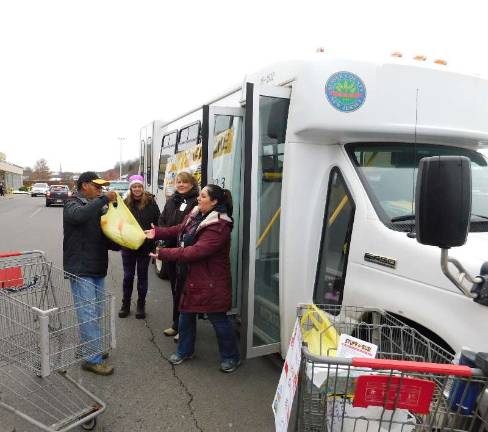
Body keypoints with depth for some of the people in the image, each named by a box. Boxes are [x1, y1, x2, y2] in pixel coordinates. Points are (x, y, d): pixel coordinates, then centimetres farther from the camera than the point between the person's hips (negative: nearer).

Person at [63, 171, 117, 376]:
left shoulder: (96, 206, 15)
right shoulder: (73, 204, -7)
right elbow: (79, 215, -34)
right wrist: (104, 199, -29)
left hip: (97, 268, 8)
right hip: (81, 270, -8)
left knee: (95, 313, 16)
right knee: (88, 314, -6)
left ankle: (92, 348, 30)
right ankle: (92, 359, 2)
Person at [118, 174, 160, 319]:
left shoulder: (150, 202, -6)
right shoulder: (126, 203, -1)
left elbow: (157, 221, -5)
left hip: (145, 246, -1)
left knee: (142, 276, 11)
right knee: (128, 276, 12)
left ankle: (141, 305, 24)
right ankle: (125, 304, 27)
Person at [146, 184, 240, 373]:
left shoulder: (219, 227, -26)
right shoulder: (196, 214, 2)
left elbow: (196, 251, -31)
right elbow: (180, 230, 15)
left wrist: (164, 253, -27)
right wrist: (157, 232, 2)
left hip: (211, 281, -9)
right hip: (190, 276, 9)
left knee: (218, 318, 5)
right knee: (186, 313, 20)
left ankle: (231, 357, 26)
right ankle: (185, 350, 41)